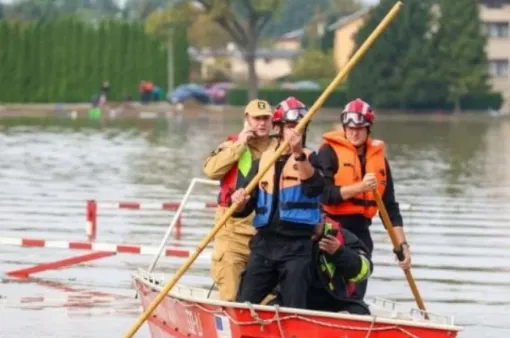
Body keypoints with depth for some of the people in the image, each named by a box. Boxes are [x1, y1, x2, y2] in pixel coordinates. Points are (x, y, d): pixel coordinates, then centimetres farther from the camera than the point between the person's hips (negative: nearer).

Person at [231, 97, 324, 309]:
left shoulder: (309, 158, 2)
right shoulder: (263, 160, 11)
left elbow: (315, 187, -20)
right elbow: (246, 208, 10)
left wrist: (299, 154, -32)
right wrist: (240, 203, -14)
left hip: (297, 246, -3)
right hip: (264, 243, 3)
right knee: (244, 306, 2)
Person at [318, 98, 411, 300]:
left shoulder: (378, 158, 11)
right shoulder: (329, 152, -4)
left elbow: (390, 207, 11)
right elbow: (324, 194, -16)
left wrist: (402, 244, 4)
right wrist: (359, 187, -24)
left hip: (360, 232, 5)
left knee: (355, 296, 5)